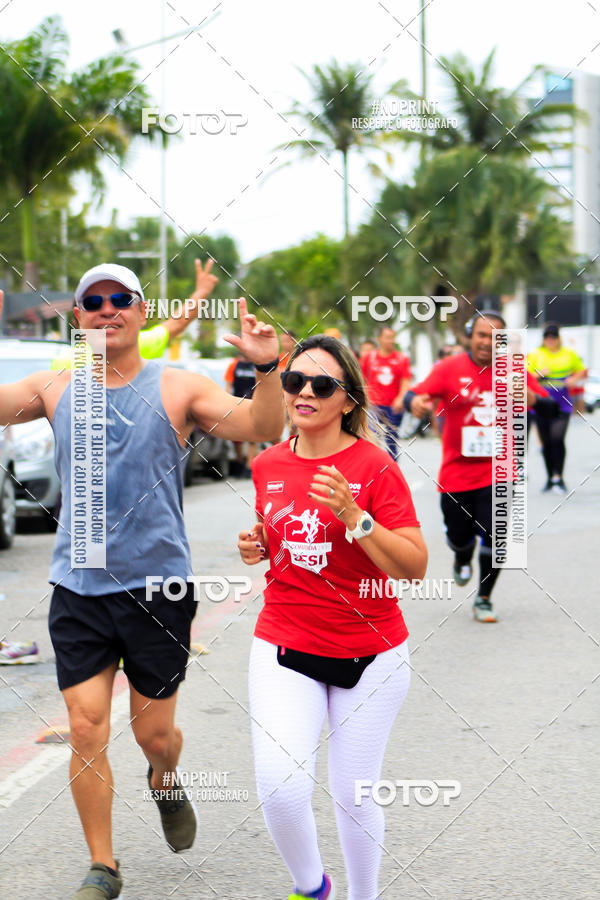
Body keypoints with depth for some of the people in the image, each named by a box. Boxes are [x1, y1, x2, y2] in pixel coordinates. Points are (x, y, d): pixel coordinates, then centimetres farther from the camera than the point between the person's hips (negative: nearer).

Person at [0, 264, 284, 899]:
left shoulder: (177, 388, -4)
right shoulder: (57, 390, 4)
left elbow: (261, 428, -13)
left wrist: (266, 370, -32)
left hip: (158, 585, -1)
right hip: (78, 589, 2)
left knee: (154, 732, 7)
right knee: (86, 730, -3)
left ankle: (166, 786, 44)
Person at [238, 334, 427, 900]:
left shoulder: (374, 467, -11)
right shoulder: (268, 466, 3)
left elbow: (414, 567, -16)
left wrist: (354, 516, -27)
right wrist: (257, 547, -1)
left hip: (370, 654, -2)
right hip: (285, 646, 3)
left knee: (353, 796, 6)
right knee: (280, 786, -15)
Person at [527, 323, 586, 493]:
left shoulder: (569, 354, 7)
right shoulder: (535, 355, 6)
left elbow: (582, 370, 17)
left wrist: (574, 379, -3)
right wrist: (539, 375, -14)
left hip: (562, 406, -1)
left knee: (557, 439, -17)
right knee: (546, 443, 6)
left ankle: (558, 478, -12)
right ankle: (550, 478, 19)